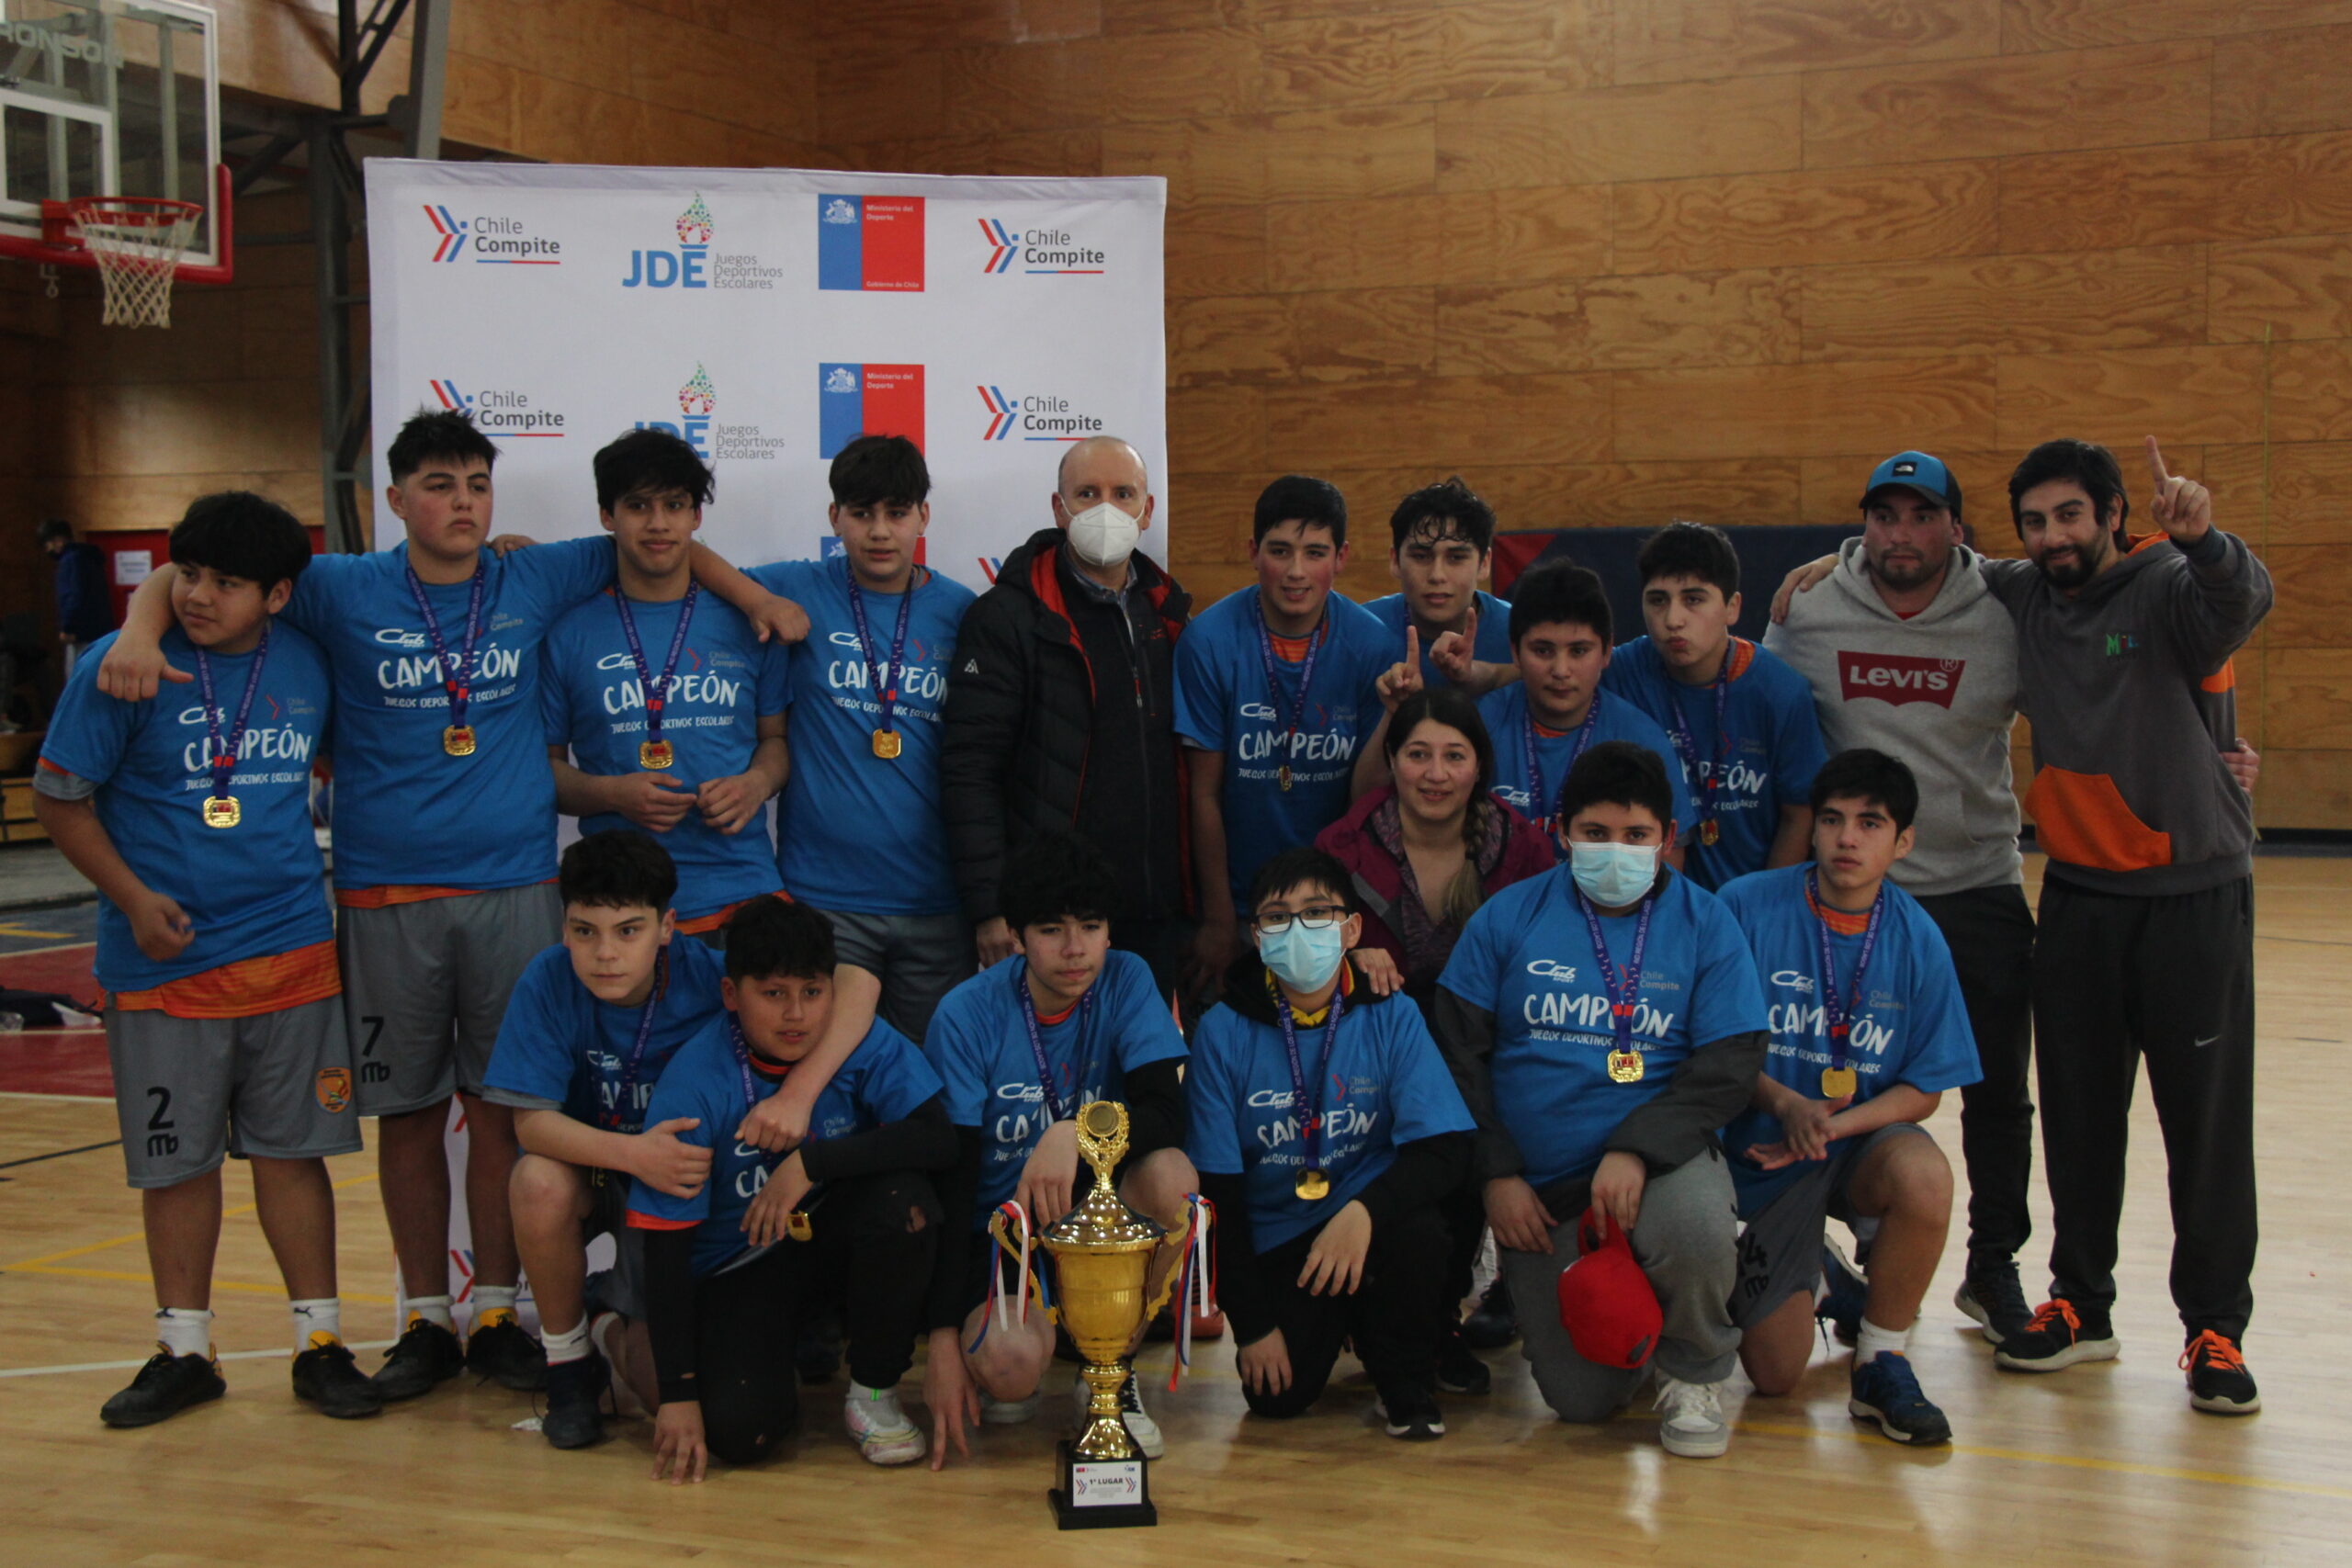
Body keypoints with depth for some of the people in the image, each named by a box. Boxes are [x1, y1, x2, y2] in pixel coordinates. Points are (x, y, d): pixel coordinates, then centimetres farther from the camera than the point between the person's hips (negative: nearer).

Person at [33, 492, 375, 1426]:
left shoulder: (308, 665, 2)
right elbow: (59, 799, -3)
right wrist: (134, 898, -14)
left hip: (291, 952, 2)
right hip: (163, 958, -2)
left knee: (292, 1150, 6)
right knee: (177, 1160, 7)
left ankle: (319, 1343, 16)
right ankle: (183, 1353, 22)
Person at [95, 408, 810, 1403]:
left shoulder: (532, 584, 7)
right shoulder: (347, 594, 2)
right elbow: (193, 574, 4)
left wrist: (757, 598, 6)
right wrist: (141, 629, -15)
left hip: (514, 889, 1)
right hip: (387, 896, -1)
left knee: (503, 1107, 4)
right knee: (409, 1114, 6)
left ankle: (497, 1313, 16)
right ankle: (425, 1319, 18)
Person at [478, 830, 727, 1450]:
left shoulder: (707, 977, -21)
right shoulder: (549, 981, -19)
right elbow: (532, 1121, -24)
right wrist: (631, 1154, -43)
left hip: (685, 1184, 0)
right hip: (587, 1165, 1)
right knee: (540, 1182, -36)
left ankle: (615, 1328, 23)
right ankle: (568, 1358, -9)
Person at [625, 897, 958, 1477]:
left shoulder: (865, 1043, -14)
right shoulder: (695, 1081, -18)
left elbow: (938, 1140, -27)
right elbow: (665, 1241, -17)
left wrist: (811, 1160, -32)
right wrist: (678, 1392, -21)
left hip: (833, 1236, 2)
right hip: (737, 1267, -2)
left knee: (903, 1199, -31)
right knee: (738, 1431, -25)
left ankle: (874, 1391, -8)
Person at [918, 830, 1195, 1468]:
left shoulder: (1125, 980, -8)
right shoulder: (967, 1015, -15)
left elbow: (1168, 1112, -19)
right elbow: (949, 1181, -15)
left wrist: (1077, 1132, -40)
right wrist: (943, 1338, -20)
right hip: (997, 1225, -3)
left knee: (1171, 1173, -30)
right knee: (1011, 1362, -33)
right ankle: (990, 1351, 9)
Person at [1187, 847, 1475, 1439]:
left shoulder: (1391, 1018, -7)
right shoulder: (1223, 1031, -8)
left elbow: (1445, 1149, -16)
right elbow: (1217, 1187, -5)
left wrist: (1364, 1210, -35)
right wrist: (1251, 1323, -8)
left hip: (1369, 1225, 0)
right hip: (1275, 1241, 1)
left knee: (1416, 1229, -33)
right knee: (1277, 1396, -18)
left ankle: (1407, 1384, -3)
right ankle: (1329, 1324, 19)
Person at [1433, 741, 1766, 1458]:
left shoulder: (1705, 924, -1)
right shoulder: (1509, 917, 0)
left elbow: (1729, 1066, -6)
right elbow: (1459, 1051, 2)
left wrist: (1636, 1151, -21)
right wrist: (1497, 1174, -7)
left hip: (1659, 1157, -1)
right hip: (1537, 1187, 1)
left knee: (1695, 1233, -37)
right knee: (1581, 1400, -3)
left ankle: (1694, 1372, -2)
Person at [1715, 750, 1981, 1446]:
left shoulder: (1917, 939, -7)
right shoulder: (1747, 906, -12)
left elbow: (1923, 1088, -4)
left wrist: (1832, 1125, -20)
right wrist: (1785, 1104, -23)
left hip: (1864, 1136, 1)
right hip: (1763, 1151, -1)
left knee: (1925, 1178, -37)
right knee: (1775, 1374, -3)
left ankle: (1882, 1363, -11)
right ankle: (1816, 1280, 35)